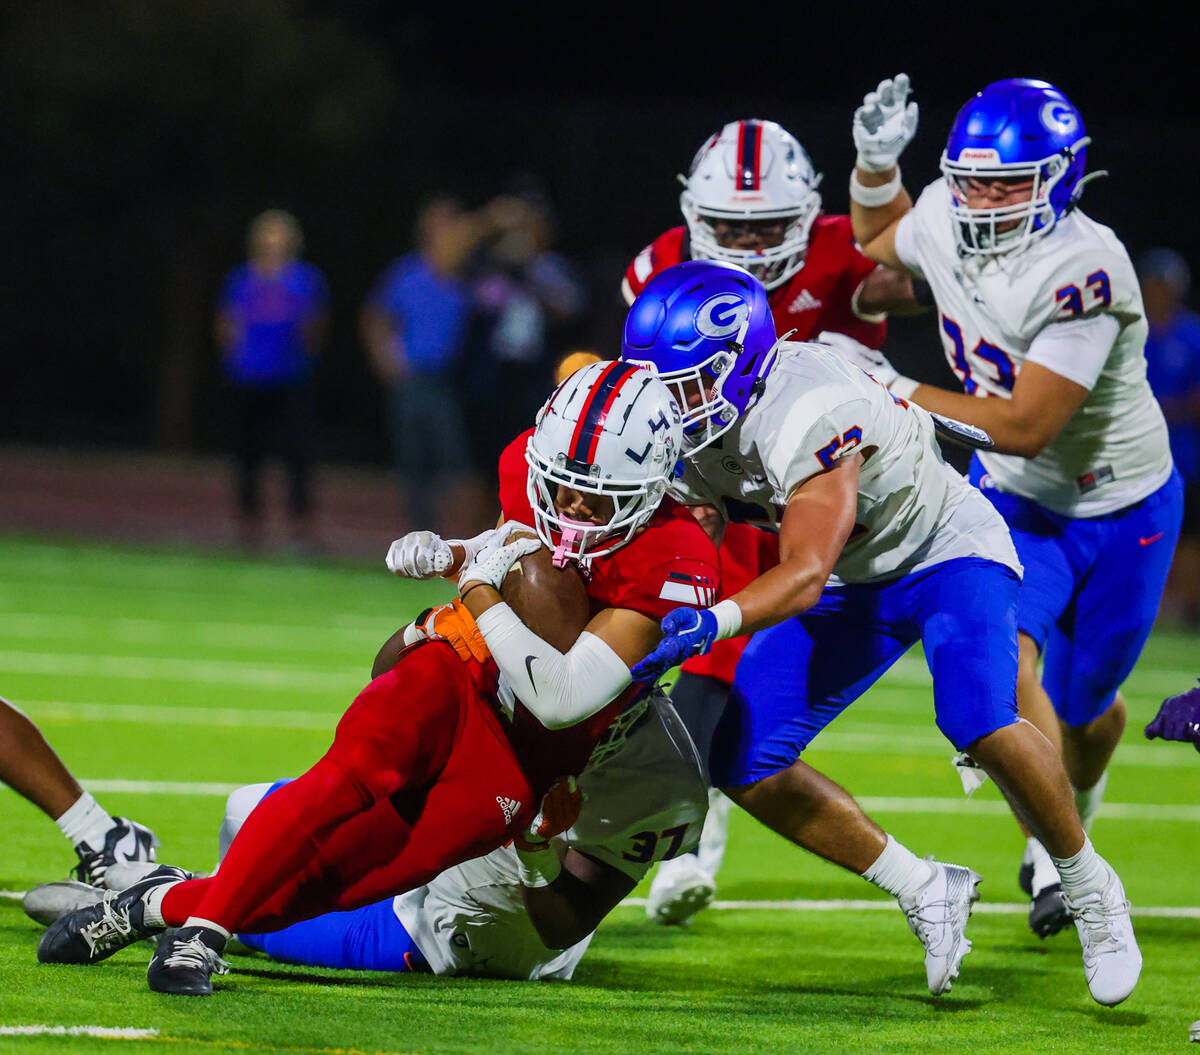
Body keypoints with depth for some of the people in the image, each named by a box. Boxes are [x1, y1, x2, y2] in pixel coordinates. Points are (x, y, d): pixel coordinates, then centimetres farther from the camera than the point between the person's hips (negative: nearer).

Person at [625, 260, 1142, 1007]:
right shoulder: (697, 420, -12)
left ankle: (1091, 893, -9)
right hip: (852, 584, 8)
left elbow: (805, 575, -44)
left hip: (947, 550, -8)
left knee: (982, 724, -33)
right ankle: (928, 890, 9)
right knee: (746, 765, -6)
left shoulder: (809, 415, -36)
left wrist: (714, 623, -56)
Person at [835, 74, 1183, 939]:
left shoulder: (1084, 271, -33)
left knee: (1082, 707, 12)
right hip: (1017, 497, 4)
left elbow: (1025, 426, -31)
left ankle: (1067, 826, 44)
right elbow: (877, 240, 13)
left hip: (1121, 510, -4)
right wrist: (876, 159, -7)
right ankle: (1054, 864, -15)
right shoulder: (944, 223, -14)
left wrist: (900, 393, -25)